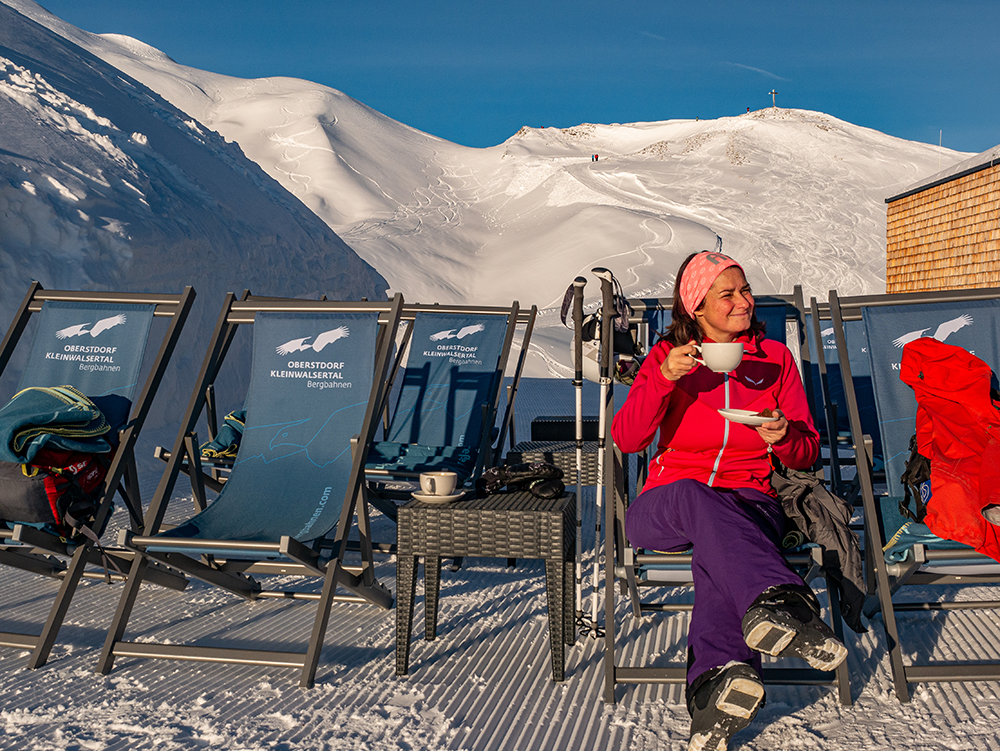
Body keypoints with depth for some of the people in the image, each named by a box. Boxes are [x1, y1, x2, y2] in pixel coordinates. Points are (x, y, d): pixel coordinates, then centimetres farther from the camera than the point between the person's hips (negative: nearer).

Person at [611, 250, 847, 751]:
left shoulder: (775, 357, 12)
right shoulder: (668, 354, 8)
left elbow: (807, 454, 13)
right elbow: (626, 439, -4)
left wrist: (785, 437, -12)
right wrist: (665, 378, -18)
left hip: (748, 499, 0)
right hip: (666, 507, 0)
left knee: (716, 549, -37)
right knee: (694, 496, -39)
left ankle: (719, 679, -53)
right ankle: (777, 601, -56)